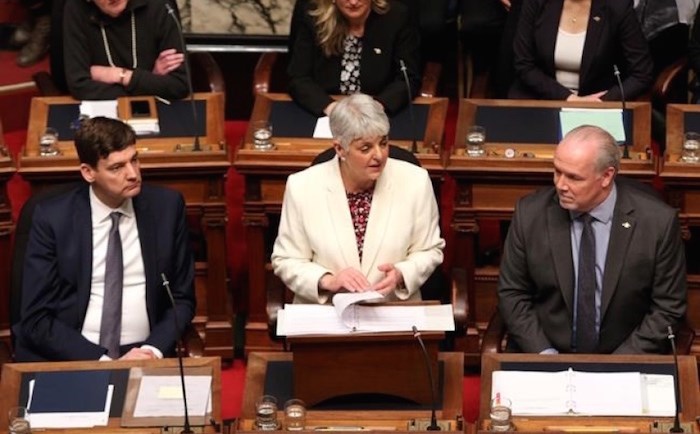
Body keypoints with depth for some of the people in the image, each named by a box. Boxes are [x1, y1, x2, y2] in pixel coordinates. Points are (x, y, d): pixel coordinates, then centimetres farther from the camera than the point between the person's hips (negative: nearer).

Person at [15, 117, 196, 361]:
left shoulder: (166, 207, 1)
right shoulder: (52, 218, -4)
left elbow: (182, 298, 9)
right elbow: (37, 320, -5)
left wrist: (154, 349, -9)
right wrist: (104, 361, -16)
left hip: (141, 355, 1)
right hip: (68, 359, -1)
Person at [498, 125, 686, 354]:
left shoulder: (658, 221, -9)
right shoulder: (530, 213, -4)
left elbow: (668, 307, -1)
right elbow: (512, 294, 5)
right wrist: (544, 354, -7)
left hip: (624, 361, 0)